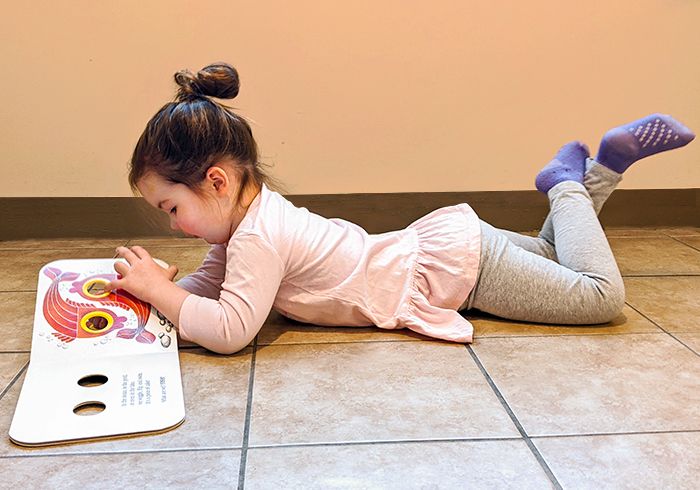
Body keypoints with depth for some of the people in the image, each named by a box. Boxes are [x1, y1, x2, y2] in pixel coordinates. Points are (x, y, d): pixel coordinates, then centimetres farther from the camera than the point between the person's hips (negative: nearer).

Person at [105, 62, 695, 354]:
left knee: (601, 296, -2)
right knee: (551, 257, 29)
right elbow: (208, 284, 7)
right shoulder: (255, 207, -2)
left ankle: (566, 185, 12)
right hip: (437, 242, 8)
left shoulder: (258, 236, -29)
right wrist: (159, 284, -10)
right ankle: (597, 168, 28)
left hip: (457, 260, -8)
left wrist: (160, 291, -25)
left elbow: (230, 331, -36)